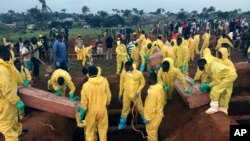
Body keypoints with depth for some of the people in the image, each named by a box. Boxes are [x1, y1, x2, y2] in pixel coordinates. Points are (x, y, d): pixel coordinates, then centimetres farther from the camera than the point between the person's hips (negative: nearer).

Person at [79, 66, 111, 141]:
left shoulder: (86, 85, -15)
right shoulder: (104, 81, -10)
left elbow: (84, 102, -10)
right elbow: (108, 96, -1)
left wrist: (81, 115, 0)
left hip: (91, 111, -1)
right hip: (102, 110, 2)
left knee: (90, 131, 15)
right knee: (103, 129, 18)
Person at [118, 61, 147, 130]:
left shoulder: (139, 73, -17)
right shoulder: (123, 73, -11)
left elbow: (142, 83, -3)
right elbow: (121, 84, 1)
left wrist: (138, 91, -15)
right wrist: (120, 94, 5)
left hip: (135, 95, -1)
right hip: (126, 95, 1)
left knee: (140, 108, 16)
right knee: (125, 109, 13)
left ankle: (145, 120, 40)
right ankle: (122, 124, 30)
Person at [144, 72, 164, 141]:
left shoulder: (153, 92, -34)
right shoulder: (159, 87, -5)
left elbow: (150, 107, -27)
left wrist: (148, 118, -15)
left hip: (153, 116, -9)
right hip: (158, 113, 9)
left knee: (151, 131, 13)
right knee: (154, 130, 29)